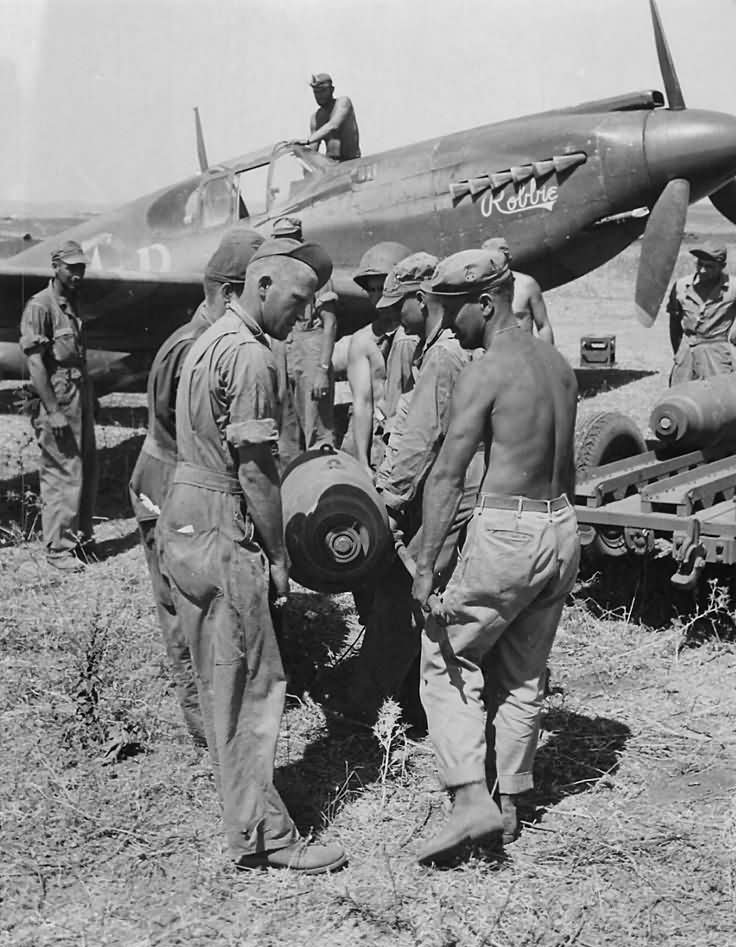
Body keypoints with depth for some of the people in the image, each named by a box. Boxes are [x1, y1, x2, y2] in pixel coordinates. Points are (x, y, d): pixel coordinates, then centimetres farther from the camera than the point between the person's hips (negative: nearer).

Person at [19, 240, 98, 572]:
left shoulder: (72, 303, 13)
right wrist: (53, 412, -20)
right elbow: (35, 362, -16)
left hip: (81, 398, 8)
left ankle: (80, 536, 26)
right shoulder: (39, 307, -12)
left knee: (87, 472, 13)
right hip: (58, 402, -8)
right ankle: (58, 548, 8)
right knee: (63, 475, -3)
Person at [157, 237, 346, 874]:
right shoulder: (252, 356, -18)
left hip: (186, 518, 10)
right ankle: (261, 835, 6)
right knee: (251, 683, -2)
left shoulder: (212, 339, 14)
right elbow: (256, 470, -19)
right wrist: (278, 556, -9)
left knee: (223, 678, 18)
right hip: (222, 533, -10)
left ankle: (243, 798, 31)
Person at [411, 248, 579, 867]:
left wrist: (425, 567, -17)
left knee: (447, 659, 5)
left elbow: (448, 476, -17)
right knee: (524, 674, 18)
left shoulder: (485, 372, -14)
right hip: (561, 529, 8)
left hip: (507, 531, -8)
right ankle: (510, 802, 27)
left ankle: (472, 800, -4)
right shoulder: (557, 364, 11)